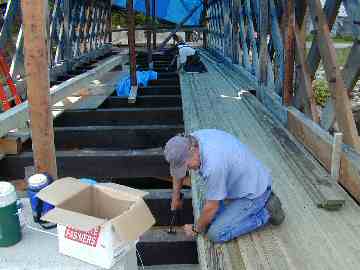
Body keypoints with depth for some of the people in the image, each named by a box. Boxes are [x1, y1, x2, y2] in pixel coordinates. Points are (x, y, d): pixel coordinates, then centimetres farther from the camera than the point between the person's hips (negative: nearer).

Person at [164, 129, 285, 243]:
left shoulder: (213, 165, -36)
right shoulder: (190, 140, -11)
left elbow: (211, 207, -21)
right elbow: (178, 166, 10)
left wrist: (196, 229, -3)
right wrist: (175, 198, 18)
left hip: (254, 192, -9)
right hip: (241, 183, 9)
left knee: (216, 234, -11)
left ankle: (266, 211, 0)